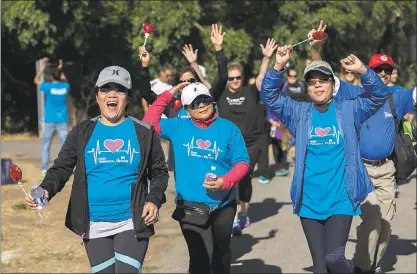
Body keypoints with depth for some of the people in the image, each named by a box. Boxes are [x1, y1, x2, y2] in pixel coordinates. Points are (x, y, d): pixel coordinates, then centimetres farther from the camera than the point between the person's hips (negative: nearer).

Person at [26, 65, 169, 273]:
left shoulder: (144, 132, 4)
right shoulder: (82, 132, 6)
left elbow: (159, 173, 9)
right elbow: (61, 168, 1)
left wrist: (154, 200, -9)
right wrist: (46, 190, -20)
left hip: (132, 224, -2)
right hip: (94, 227, 2)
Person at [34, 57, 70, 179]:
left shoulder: (48, 86, -7)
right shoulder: (65, 86, 1)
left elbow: (36, 80, 11)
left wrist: (43, 66, 14)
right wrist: (60, 69, 31)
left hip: (49, 120, -2)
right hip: (62, 120, 2)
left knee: (46, 146, 5)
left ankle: (44, 170, 0)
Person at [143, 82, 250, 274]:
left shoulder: (228, 129, -1)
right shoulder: (178, 127, 2)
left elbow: (242, 162, -1)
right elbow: (149, 123, -3)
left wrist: (225, 181, -19)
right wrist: (168, 95, -4)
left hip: (223, 205, 2)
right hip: (190, 205, -1)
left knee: (221, 254, 18)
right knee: (201, 257, -11)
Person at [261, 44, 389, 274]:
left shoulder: (349, 110, 3)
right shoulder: (298, 113, 7)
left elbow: (378, 96, -8)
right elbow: (269, 95, 0)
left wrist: (362, 71, -25)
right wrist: (279, 66, -16)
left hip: (340, 200, -2)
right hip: (309, 202, 3)